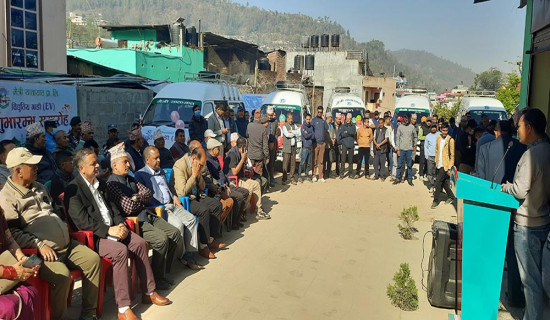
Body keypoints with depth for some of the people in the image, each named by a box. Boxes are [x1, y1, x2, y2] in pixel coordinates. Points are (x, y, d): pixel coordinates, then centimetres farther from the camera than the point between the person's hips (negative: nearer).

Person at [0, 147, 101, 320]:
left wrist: (64, 228, 14)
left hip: (66, 244, 8)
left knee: (93, 259, -8)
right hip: (42, 251, -8)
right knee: (62, 275, -31)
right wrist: (40, 245, -20)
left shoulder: (39, 187, 18)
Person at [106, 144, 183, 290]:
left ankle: (163, 270, 7)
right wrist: (141, 200, 1)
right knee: (162, 238, -26)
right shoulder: (111, 184, -10)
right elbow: (129, 207, -18)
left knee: (175, 233, -6)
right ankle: (157, 278, -8)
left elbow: (149, 194, 11)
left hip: (147, 216, 9)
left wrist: (137, 197, -8)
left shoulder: (130, 179, 18)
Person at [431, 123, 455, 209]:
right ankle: (451, 196, 33)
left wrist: (449, 168, -13)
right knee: (444, 183, 15)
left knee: (438, 183, -8)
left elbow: (452, 155, -9)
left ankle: (435, 201, 3)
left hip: (445, 165, -6)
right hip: (439, 165, 6)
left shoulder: (451, 140, -11)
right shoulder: (438, 138, 6)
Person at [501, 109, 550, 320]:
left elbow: (520, 190, -21)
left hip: (527, 225, -8)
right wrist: (512, 185, 13)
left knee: (531, 280, 4)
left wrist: (505, 187, -2)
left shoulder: (532, 154, -21)